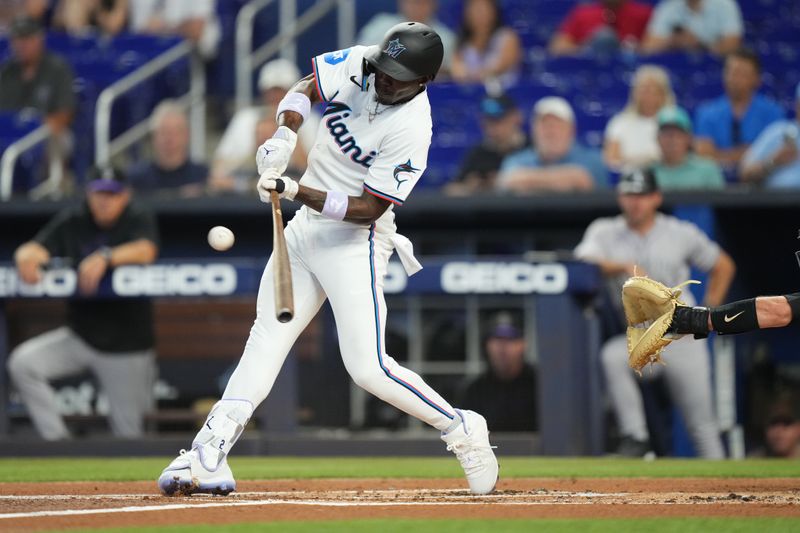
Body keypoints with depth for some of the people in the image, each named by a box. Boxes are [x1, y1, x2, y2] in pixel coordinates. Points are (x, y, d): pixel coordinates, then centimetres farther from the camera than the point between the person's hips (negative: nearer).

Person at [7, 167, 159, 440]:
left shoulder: (140, 218, -6)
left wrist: (105, 258, -44)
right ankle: (57, 441, -13)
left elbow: (145, 251, -26)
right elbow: (34, 248, -10)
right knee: (23, 362, -19)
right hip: (81, 334, 3)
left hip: (126, 346, -3)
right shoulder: (72, 221, 1)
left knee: (128, 432, -2)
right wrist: (27, 255, -36)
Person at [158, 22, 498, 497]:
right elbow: (307, 88, 9)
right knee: (267, 336, 3)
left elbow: (368, 208, -23)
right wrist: (286, 133, -11)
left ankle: (462, 430, 4)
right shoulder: (356, 65, -6)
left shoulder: (411, 129, -23)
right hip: (306, 224, 7)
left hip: (357, 239, -7)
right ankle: (209, 455, 0)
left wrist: (298, 192, -29)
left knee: (368, 366, -14)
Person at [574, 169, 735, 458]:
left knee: (702, 423, 2)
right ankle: (635, 436, -29)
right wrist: (624, 266, -31)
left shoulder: (682, 234, 4)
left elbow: (723, 265, 16)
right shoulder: (604, 232, 3)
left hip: (683, 340, 0)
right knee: (611, 357, -34)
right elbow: (584, 264, -17)